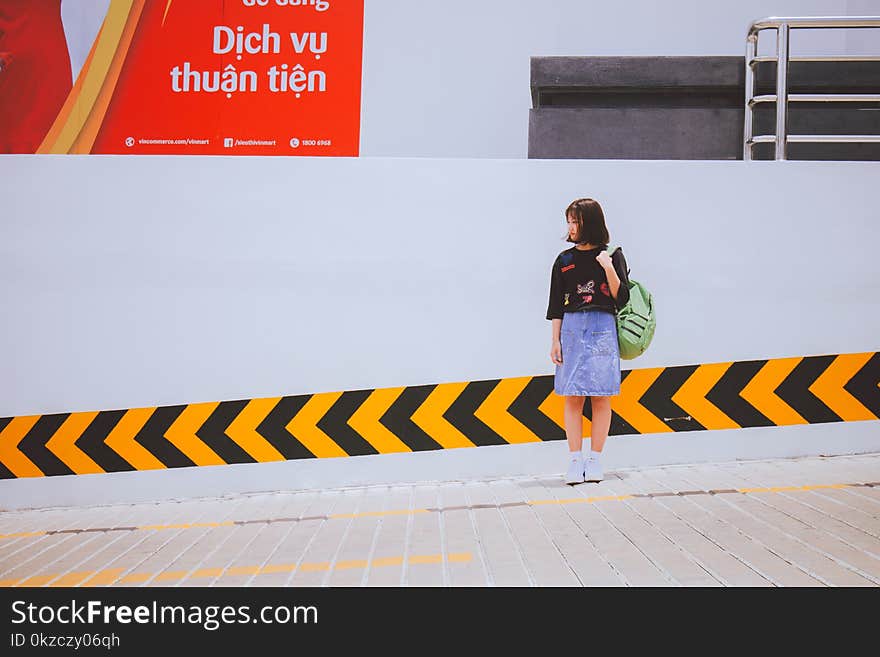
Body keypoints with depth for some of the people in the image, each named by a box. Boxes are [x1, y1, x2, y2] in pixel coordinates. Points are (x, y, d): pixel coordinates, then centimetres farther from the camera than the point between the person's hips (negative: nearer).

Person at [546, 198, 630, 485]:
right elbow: (556, 305, 9)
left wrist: (609, 268, -15)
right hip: (572, 329, 2)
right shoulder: (564, 260, 8)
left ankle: (595, 460, 5)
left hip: (602, 329, -2)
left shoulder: (612, 255, 2)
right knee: (573, 398, -2)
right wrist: (555, 340, 3)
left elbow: (622, 299, -3)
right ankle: (574, 461, 0)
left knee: (601, 397, -1)